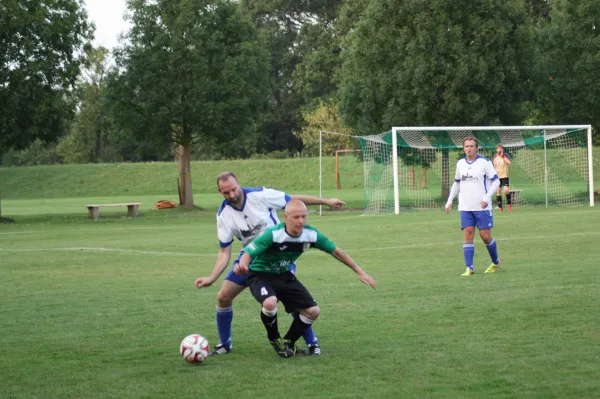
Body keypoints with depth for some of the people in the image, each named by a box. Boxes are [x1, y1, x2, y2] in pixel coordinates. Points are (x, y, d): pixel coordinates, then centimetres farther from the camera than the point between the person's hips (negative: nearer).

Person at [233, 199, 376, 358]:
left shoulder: (311, 234, -15)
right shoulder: (273, 234, -30)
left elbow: (336, 251, -2)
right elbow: (248, 253, -32)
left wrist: (360, 272, 0)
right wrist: (242, 266, -57)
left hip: (285, 276, 6)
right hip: (260, 275, -6)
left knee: (313, 311, -4)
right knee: (270, 302, -36)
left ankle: (287, 342, 20)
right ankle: (274, 339, -4)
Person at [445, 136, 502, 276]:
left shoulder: (484, 162, -5)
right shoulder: (460, 163, 9)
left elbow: (496, 181, -5)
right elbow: (456, 183, 22)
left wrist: (487, 197, -17)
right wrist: (450, 200, 15)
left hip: (482, 207, -4)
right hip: (465, 207, 4)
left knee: (485, 236, -2)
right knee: (467, 235, -5)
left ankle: (496, 262, 21)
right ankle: (469, 268, -7)